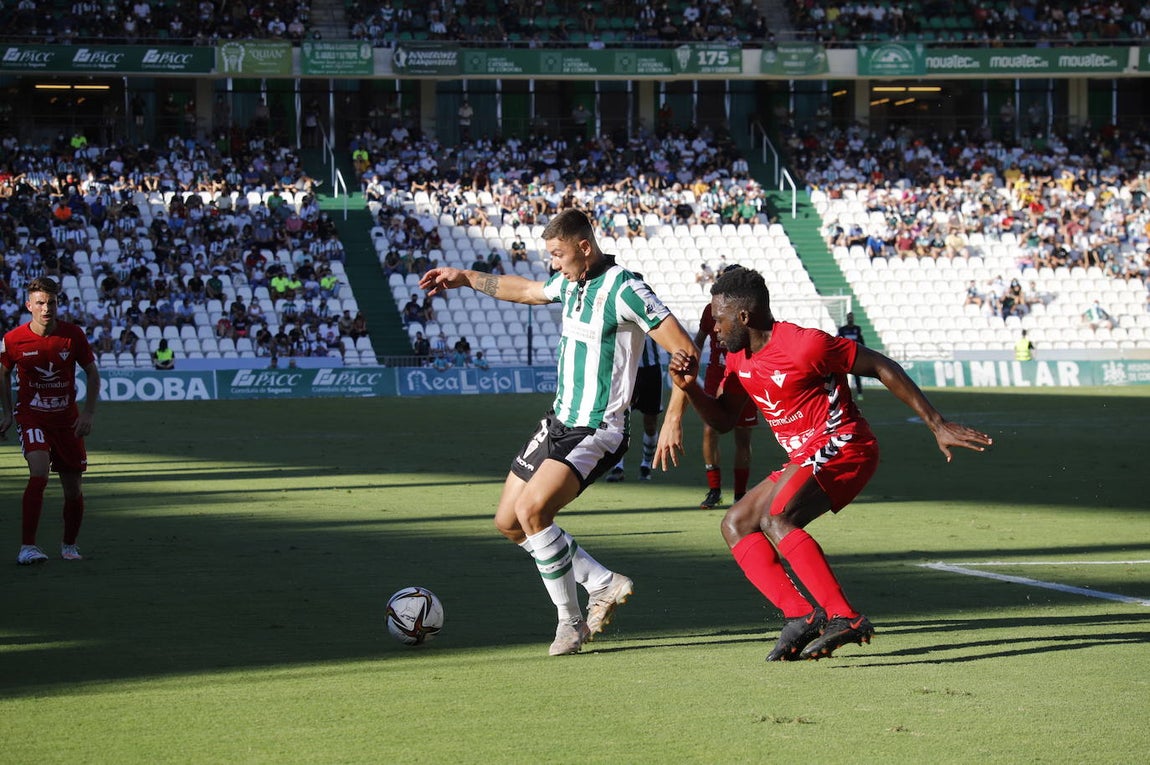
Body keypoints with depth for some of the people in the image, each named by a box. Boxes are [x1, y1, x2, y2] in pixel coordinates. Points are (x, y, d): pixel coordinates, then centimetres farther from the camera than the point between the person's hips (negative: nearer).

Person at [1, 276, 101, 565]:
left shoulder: (73, 335, -8)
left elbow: (92, 372, 4)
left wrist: (88, 413, -4)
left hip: (66, 418, 2)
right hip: (31, 414, -2)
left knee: (73, 489, 5)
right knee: (39, 471, -26)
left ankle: (69, 544, 30)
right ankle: (27, 546, -25)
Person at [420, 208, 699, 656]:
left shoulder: (622, 288, -19)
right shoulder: (571, 282, 8)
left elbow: (683, 350, -21)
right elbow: (527, 290, 31)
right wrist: (464, 278, 36)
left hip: (596, 433, -10)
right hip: (558, 421, 10)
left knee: (531, 509, -25)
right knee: (508, 522, 9)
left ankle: (571, 621, -10)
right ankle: (604, 585, 19)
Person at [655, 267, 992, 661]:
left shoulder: (804, 346, -18)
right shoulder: (739, 357, 9)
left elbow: (880, 367, -13)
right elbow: (722, 419, 18)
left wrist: (937, 425, -14)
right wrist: (688, 386, -3)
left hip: (843, 447, -10)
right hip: (804, 461, 10)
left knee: (776, 520, -29)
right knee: (735, 524, 5)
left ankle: (845, 618, -34)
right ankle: (799, 615, -10)